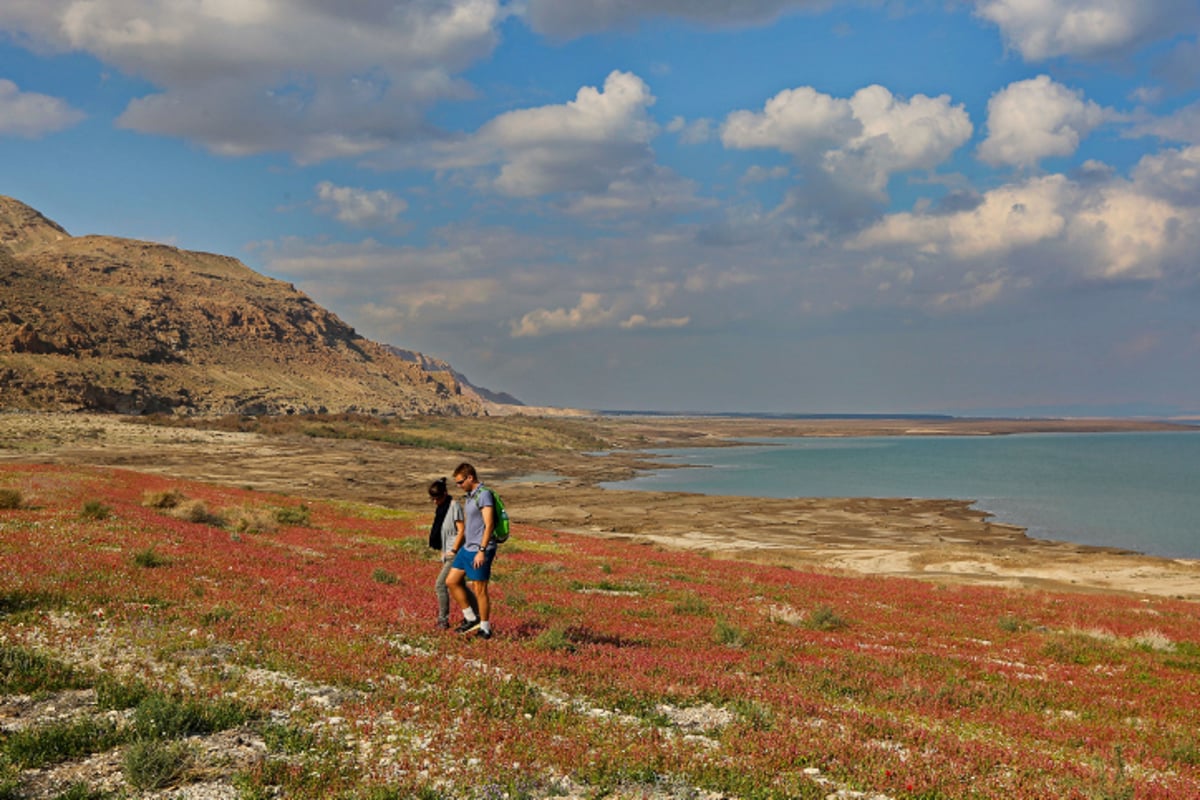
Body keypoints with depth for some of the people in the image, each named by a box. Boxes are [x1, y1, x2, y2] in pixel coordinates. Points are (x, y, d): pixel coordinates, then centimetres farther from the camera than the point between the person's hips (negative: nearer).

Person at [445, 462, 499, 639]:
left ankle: (485, 629, 12)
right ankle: (471, 618, 20)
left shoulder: (484, 494, -16)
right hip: (467, 548, 10)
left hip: (479, 551, -10)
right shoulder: (470, 495, 12)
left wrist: (482, 551, -25)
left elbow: (489, 525, -21)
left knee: (479, 591, -1)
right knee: (451, 581, 11)